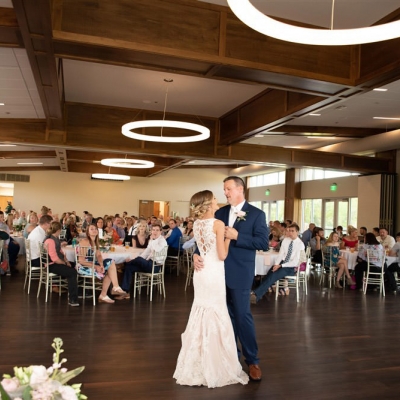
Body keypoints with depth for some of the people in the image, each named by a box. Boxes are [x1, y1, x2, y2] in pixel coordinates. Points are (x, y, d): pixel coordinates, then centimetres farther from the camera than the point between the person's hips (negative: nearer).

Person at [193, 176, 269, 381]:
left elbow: (263, 243, -12)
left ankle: (252, 360, 14)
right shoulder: (220, 212, 8)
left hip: (240, 273, -5)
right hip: (219, 271, 5)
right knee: (226, 314, 14)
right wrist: (197, 253, -12)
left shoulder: (256, 214, -6)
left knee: (242, 315, -1)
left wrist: (237, 236, -20)